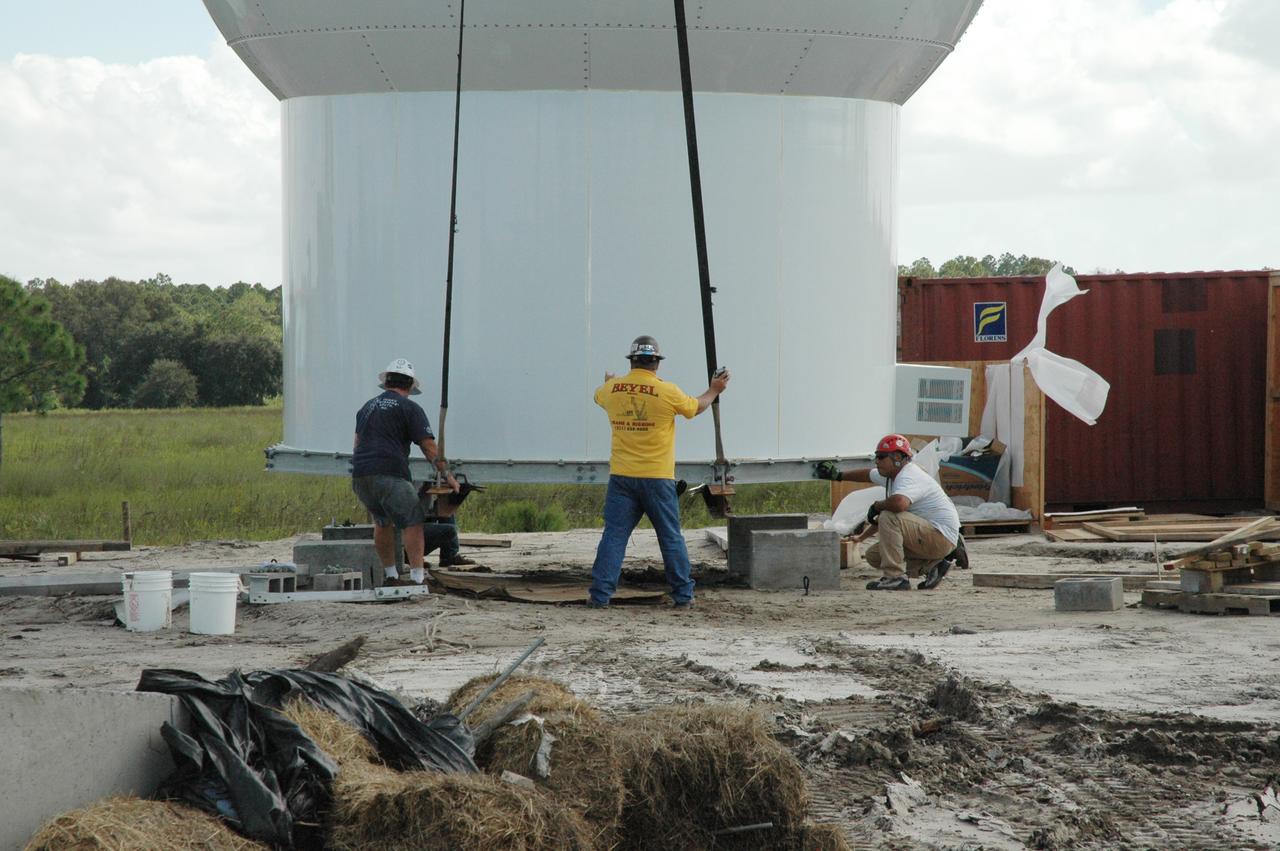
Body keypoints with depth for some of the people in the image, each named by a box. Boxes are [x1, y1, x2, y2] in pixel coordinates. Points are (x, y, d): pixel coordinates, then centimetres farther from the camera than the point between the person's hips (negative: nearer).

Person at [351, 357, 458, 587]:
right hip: (390, 474, -7)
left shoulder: (368, 406, 23)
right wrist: (446, 473, 2)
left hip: (360, 475, 7)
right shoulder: (410, 408, 3)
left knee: (382, 521, 23)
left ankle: (390, 575, 23)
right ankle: (417, 577, -11)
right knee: (413, 522, -2)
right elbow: (428, 446, -2)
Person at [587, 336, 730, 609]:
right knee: (671, 537, 8)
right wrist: (714, 390, 29)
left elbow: (599, 396, 26)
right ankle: (683, 595, 13)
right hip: (657, 478, -2)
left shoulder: (612, 390, 0)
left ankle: (600, 594, -2)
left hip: (621, 476, 2)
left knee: (613, 535, 3)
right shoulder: (667, 392, -9)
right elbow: (696, 407, 9)